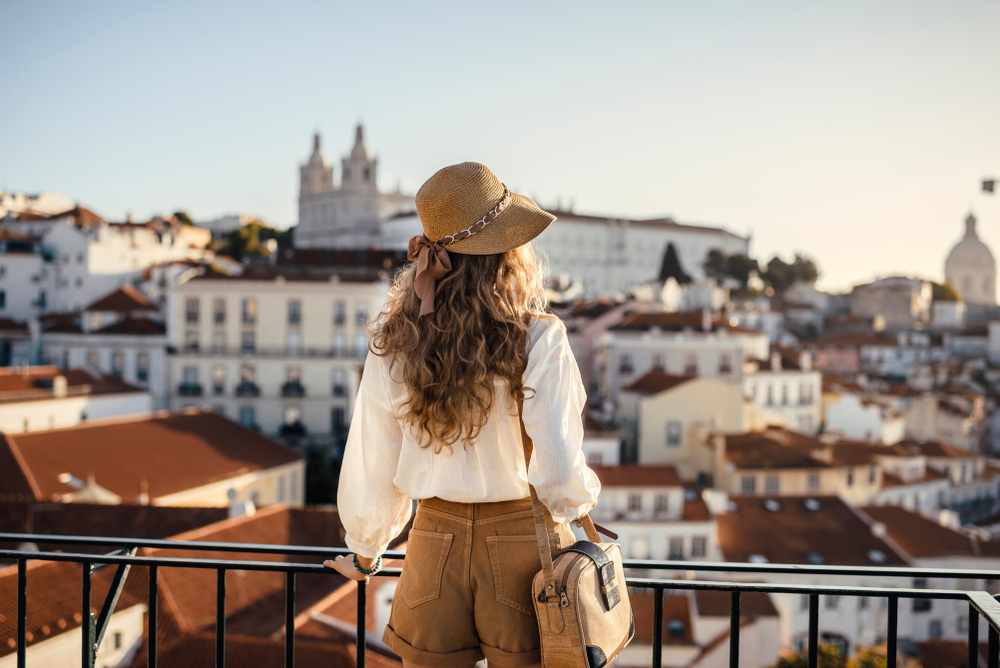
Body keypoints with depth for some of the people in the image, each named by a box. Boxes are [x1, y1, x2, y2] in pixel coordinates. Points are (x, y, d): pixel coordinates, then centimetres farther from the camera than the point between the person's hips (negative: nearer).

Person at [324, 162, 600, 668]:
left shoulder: (394, 343, -6)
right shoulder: (538, 338, -15)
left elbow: (371, 470, 2)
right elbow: (558, 474, -18)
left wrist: (365, 553, 19)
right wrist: (584, 499, 6)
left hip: (435, 545, 3)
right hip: (525, 548, -2)